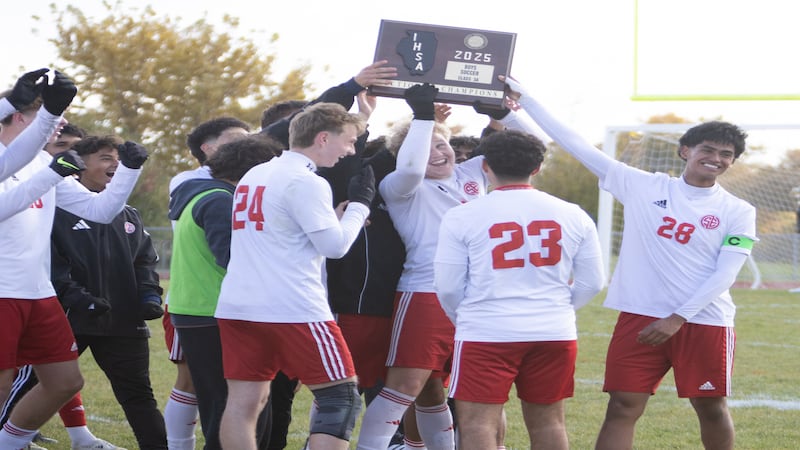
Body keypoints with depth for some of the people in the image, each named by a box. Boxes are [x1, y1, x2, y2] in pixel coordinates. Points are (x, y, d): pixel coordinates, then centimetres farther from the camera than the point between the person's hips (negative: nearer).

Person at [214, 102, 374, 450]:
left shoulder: (254, 175, 17)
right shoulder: (306, 182, -11)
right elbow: (334, 245, -11)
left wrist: (339, 212, 17)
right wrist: (359, 204, 3)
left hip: (236, 306, 8)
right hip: (293, 310, -8)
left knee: (244, 402, 4)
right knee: (341, 397, 0)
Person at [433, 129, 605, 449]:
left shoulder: (462, 217, -5)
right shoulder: (573, 216, 4)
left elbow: (447, 286, -2)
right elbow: (592, 282, 8)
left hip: (486, 332, -4)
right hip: (555, 334, 4)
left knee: (478, 421, 0)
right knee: (548, 420, 13)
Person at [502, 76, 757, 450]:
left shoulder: (738, 212, 2)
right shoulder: (645, 187, 3)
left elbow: (725, 274, -4)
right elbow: (579, 147, 3)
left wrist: (678, 318, -14)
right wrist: (523, 98, 2)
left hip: (704, 322, -1)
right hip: (641, 317, 1)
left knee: (711, 409, 7)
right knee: (623, 408, -2)